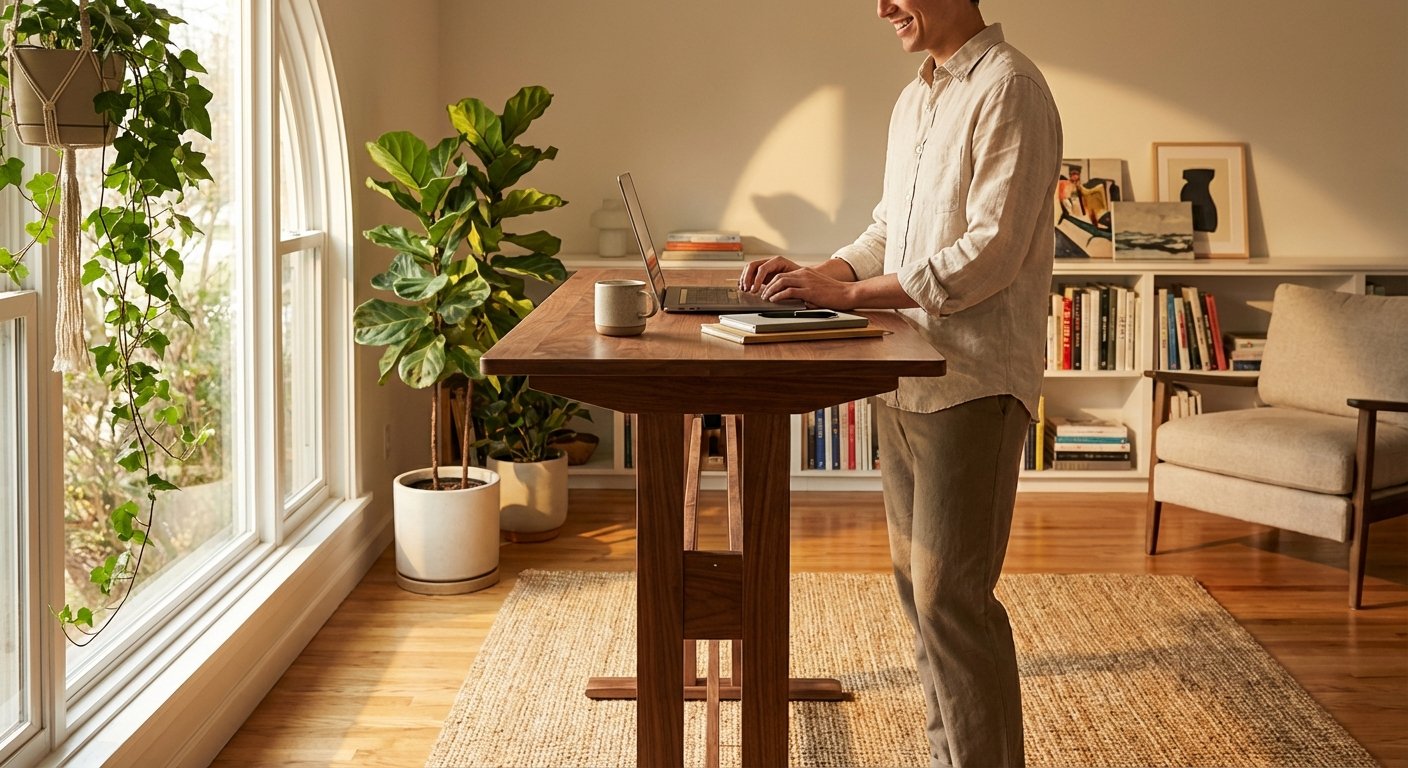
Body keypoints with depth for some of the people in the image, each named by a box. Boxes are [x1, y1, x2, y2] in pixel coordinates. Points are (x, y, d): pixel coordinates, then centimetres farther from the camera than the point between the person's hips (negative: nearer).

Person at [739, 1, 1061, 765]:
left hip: (972, 385, -9)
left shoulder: (1008, 88, -13)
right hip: (906, 379, 9)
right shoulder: (914, 100, 15)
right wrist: (814, 276, 4)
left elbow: (990, 251, -20)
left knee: (950, 596, -7)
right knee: (918, 583, 14)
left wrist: (849, 294, -19)